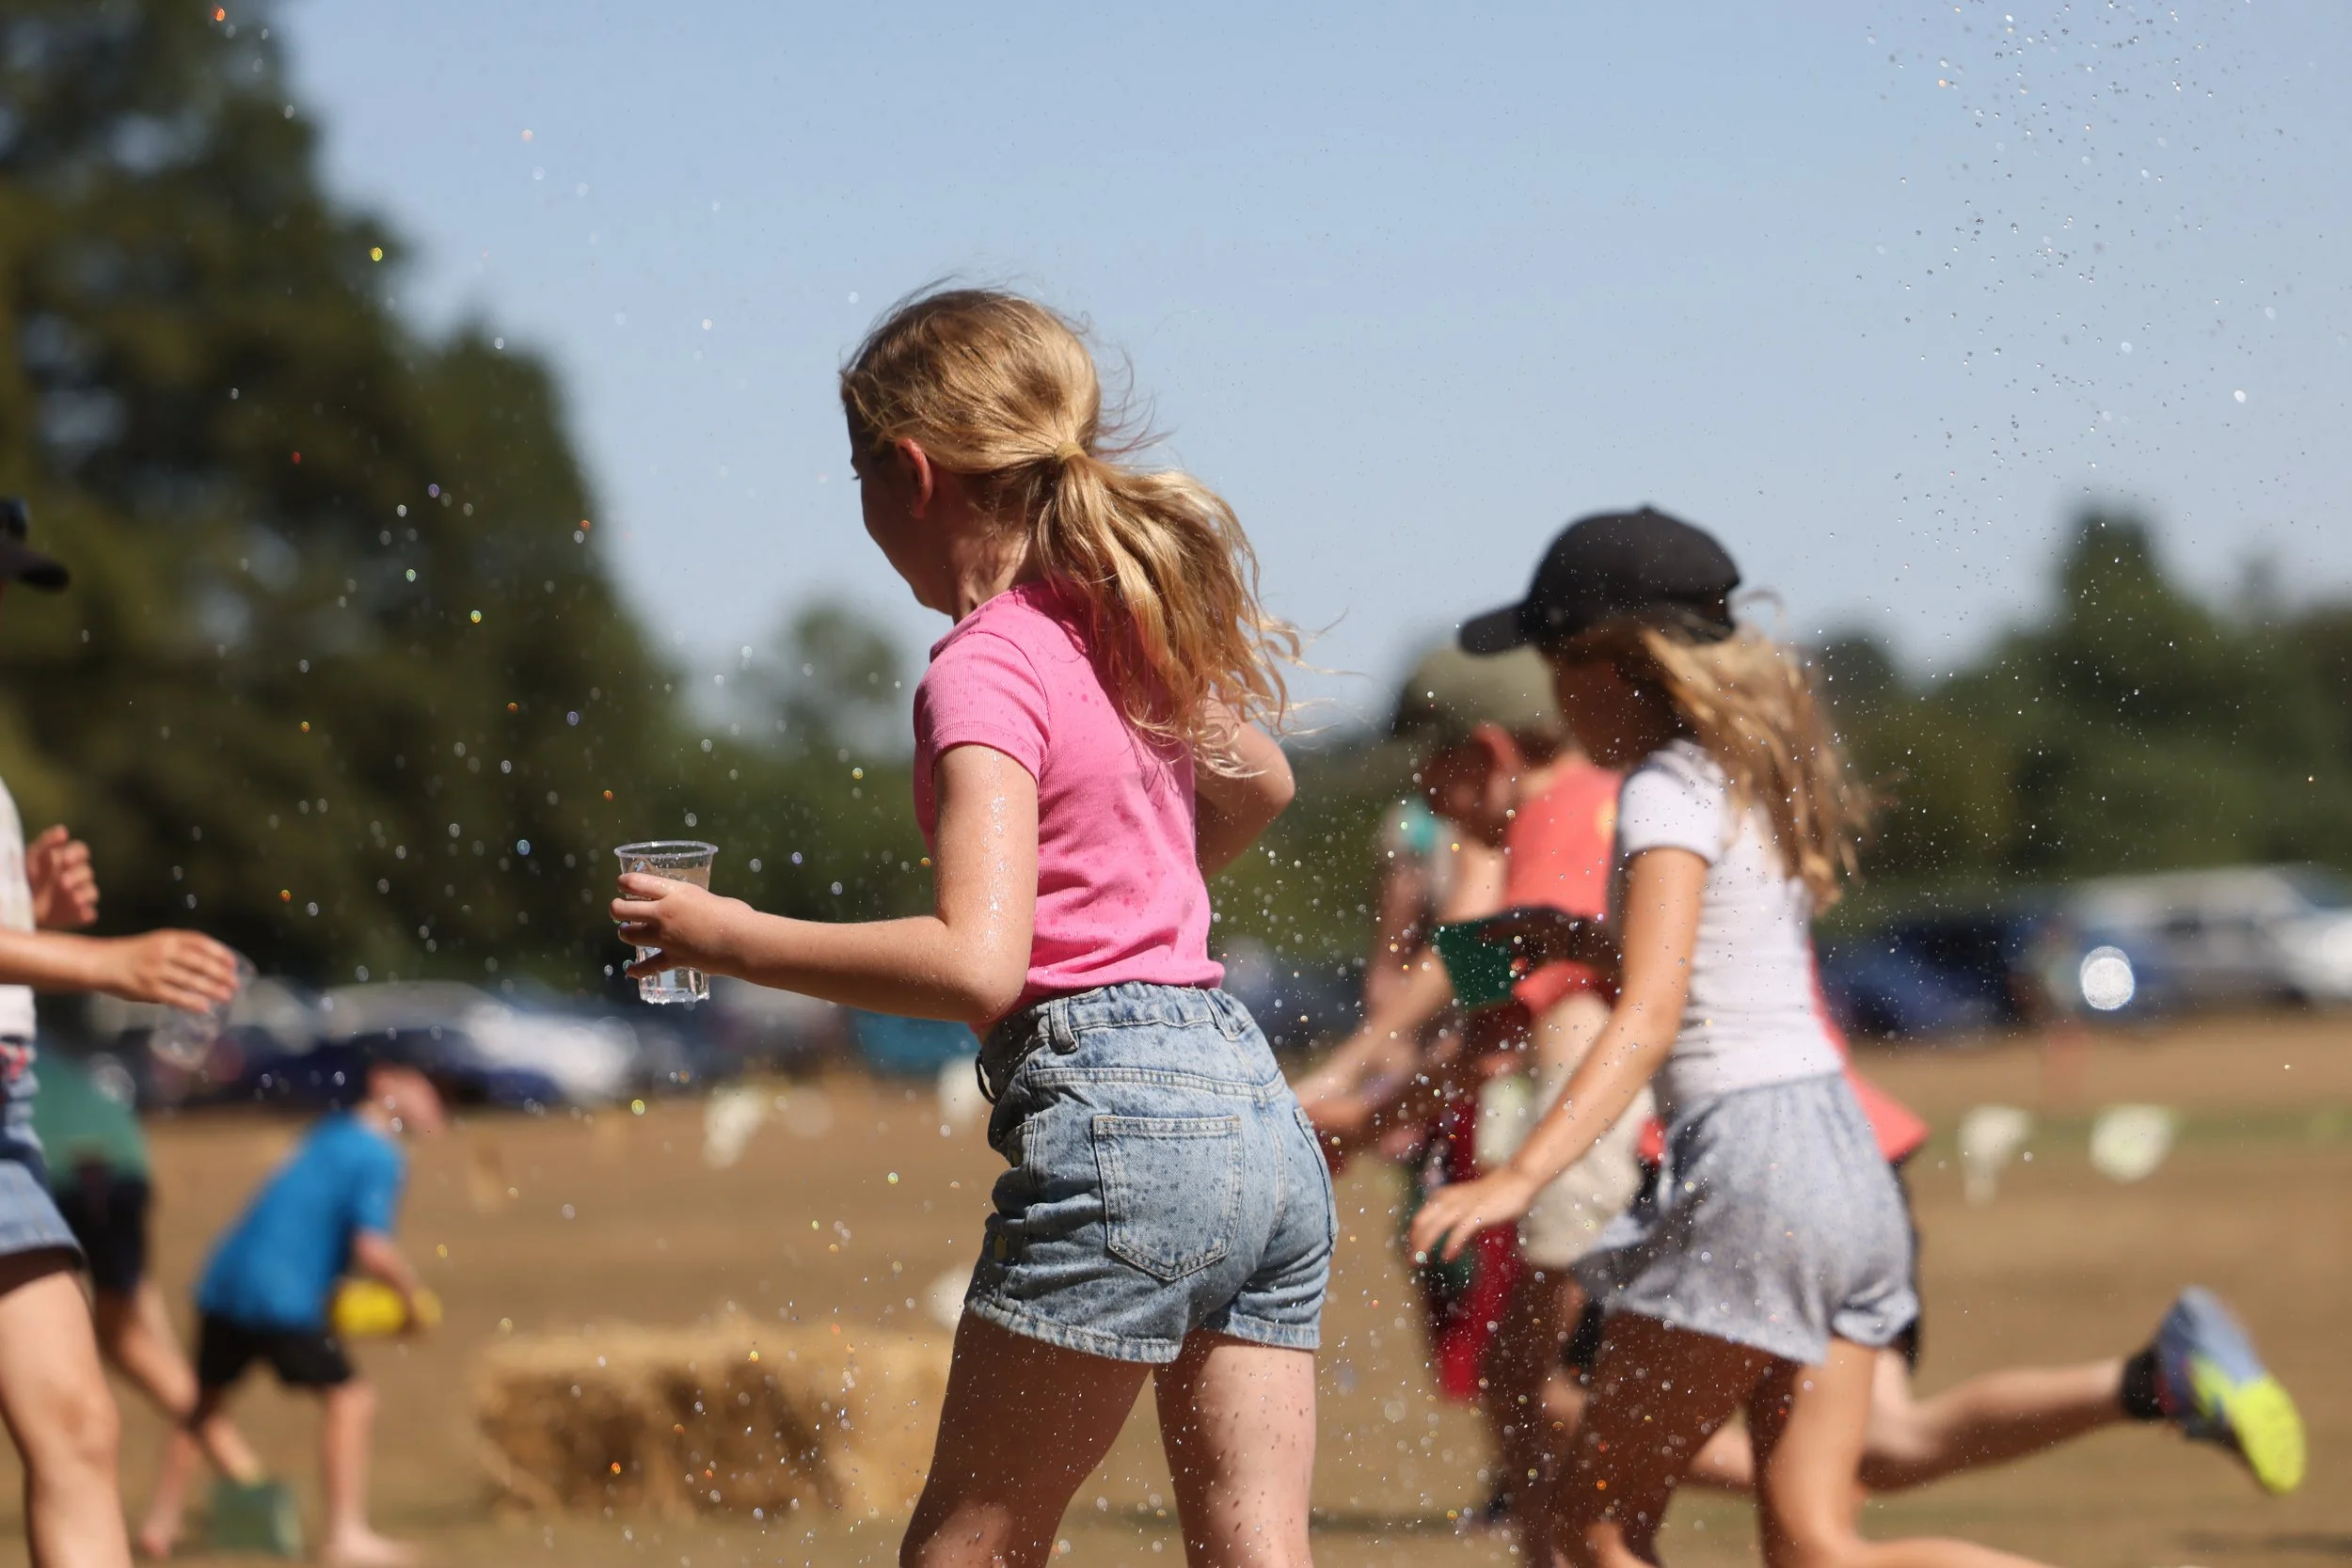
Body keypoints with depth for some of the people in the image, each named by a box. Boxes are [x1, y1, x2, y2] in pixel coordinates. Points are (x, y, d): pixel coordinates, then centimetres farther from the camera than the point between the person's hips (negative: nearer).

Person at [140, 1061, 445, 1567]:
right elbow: (372, 1249, -21)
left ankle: (162, 1522, 30)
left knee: (206, 1399, 22)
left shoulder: (334, 1130, 16)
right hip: (283, 1294, -9)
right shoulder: (379, 1158, -10)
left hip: (224, 1279, 9)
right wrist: (409, 1291, -3)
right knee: (348, 1399, -4)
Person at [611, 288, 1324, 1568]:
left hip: (1112, 1119, -8)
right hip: (1266, 1116, 8)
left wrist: (727, 938, -13)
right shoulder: (1124, 623, 15)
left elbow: (976, 966, -22)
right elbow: (1257, 785, 37)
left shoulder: (987, 671, -10)